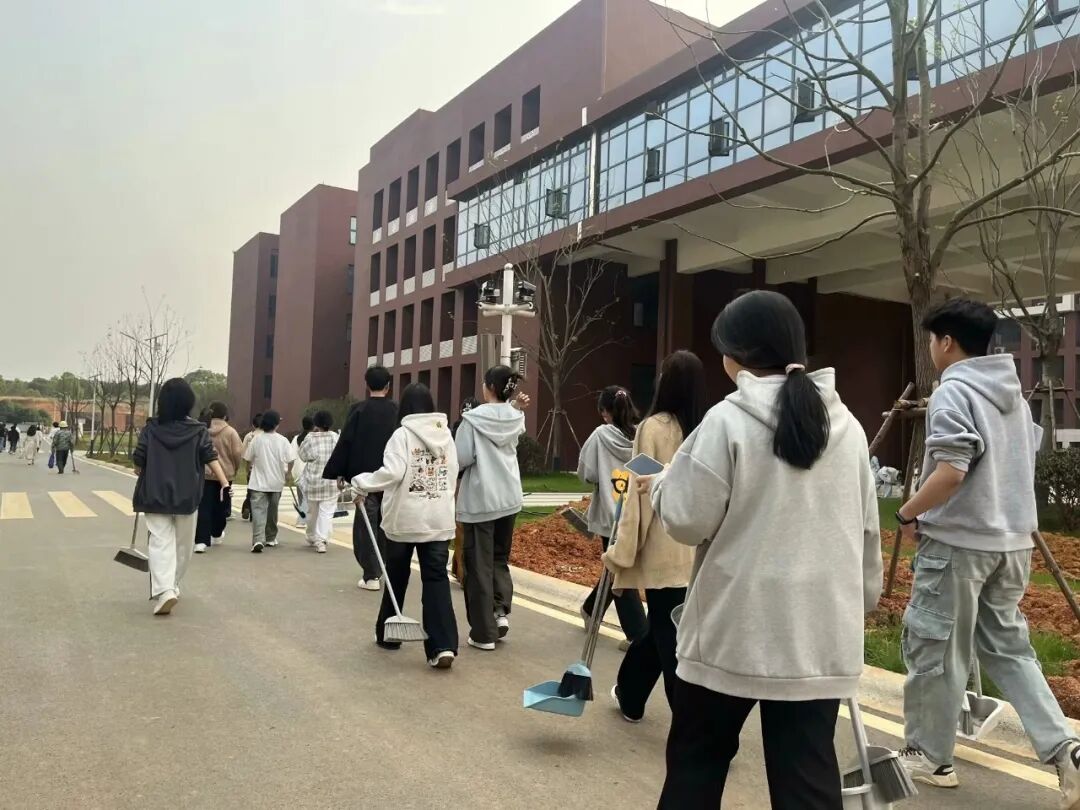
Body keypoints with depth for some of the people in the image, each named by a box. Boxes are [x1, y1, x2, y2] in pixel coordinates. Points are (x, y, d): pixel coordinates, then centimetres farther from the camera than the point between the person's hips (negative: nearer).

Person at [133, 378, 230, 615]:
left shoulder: (151, 429, -1)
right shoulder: (198, 430, -1)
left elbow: (138, 460, 0)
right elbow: (211, 457, -10)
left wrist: (141, 471, 22)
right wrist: (224, 483, -14)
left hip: (156, 494, 0)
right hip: (187, 495, 0)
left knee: (161, 542, -3)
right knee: (182, 544, 16)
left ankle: (164, 591, -20)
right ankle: (171, 587, 27)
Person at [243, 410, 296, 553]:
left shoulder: (257, 438, -5)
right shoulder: (282, 440, -6)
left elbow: (248, 458, 2)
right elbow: (291, 459, -8)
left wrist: (249, 469, 23)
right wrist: (288, 472, 12)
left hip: (258, 482, -1)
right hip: (276, 482, 1)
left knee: (258, 510, -7)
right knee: (272, 510, 17)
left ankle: (258, 540, -24)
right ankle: (270, 539, 29)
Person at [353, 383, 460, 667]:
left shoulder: (403, 434, -9)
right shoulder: (446, 435, 6)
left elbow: (392, 473, -19)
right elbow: (453, 474, 9)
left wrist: (362, 484, -7)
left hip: (404, 518, -3)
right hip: (439, 520, 3)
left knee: (396, 577, 15)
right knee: (436, 579, 0)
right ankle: (443, 646, -11)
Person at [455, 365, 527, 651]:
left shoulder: (473, 418, -12)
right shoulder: (516, 418, 2)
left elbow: (462, 459, -14)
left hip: (479, 498, -4)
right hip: (509, 497, 5)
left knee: (479, 565, 5)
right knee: (500, 558, 21)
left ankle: (484, 632, 10)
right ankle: (501, 610, 4)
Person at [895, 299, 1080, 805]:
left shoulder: (953, 392, -14)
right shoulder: (1013, 392, 13)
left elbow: (950, 473, -24)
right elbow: (1027, 458, 20)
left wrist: (907, 514, -11)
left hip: (957, 542, -8)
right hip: (1012, 541, 9)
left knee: (934, 650, 5)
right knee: (1007, 647, 17)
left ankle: (929, 757, 17)